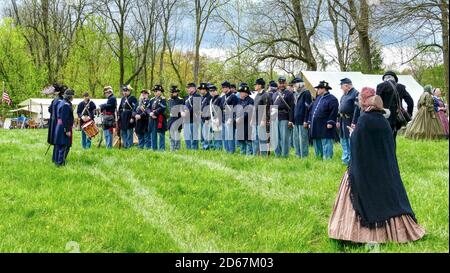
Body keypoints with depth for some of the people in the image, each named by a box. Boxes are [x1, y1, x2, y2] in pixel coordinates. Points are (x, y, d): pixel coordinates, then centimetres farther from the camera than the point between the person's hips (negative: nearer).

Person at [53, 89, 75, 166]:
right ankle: (60, 163, -5)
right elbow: (65, 119, -23)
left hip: (59, 127, 10)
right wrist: (67, 130, -21)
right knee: (65, 146, -6)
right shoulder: (66, 105, -19)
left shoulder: (61, 103, 13)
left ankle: (57, 161, 23)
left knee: (59, 146, 15)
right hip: (64, 128, -10)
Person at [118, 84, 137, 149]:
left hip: (129, 117, -7)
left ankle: (129, 146, -1)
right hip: (123, 118, 7)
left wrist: (132, 117, -19)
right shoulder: (123, 98, 15)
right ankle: (125, 145, 18)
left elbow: (134, 108, -13)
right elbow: (120, 108, 20)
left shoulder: (133, 98, -7)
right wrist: (119, 116, 13)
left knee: (129, 132, -5)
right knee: (123, 132, 10)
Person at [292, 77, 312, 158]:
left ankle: (304, 156, -2)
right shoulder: (296, 94, 19)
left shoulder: (306, 93, -7)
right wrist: (292, 120, 17)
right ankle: (298, 155, 17)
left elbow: (308, 108, -12)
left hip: (302, 122, -8)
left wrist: (306, 121, -17)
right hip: (296, 121, 8)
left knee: (303, 139, -6)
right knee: (296, 139, 10)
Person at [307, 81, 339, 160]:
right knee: (317, 145, 14)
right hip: (316, 128, 9)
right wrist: (310, 122, 17)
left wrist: (330, 123, -21)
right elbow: (311, 111, 22)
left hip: (325, 128, -9)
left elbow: (334, 112, -15)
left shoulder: (332, 99, -7)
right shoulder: (318, 98, 19)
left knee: (326, 145, -8)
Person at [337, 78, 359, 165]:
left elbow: (357, 109, -19)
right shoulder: (344, 95, 14)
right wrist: (338, 121, 17)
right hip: (343, 122, 9)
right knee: (343, 141, 14)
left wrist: (354, 122, -23)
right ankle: (345, 159, 24)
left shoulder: (356, 94, -13)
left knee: (351, 141, -5)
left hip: (350, 122, -9)